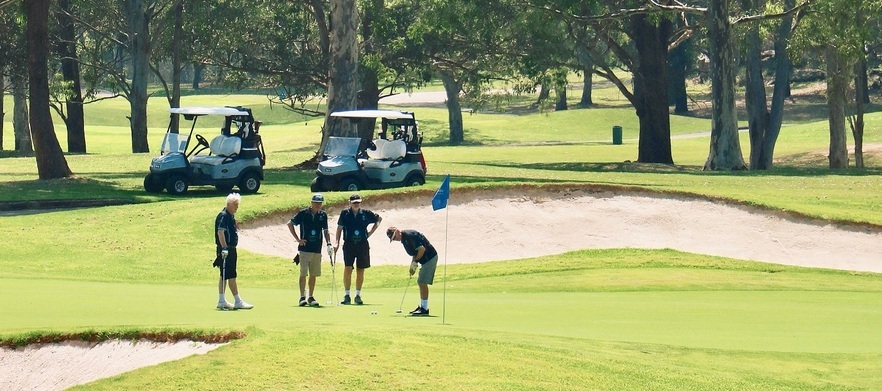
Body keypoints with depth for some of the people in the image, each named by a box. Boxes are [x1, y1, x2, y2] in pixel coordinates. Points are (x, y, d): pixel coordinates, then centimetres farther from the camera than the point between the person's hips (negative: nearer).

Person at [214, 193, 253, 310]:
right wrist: (224, 247, -32)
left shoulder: (231, 216, 16)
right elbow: (220, 231, -26)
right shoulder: (223, 216, -15)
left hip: (230, 249, 10)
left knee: (225, 276, 12)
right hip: (226, 249, -10)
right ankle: (238, 302, -7)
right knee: (231, 276, -8)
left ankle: (221, 301, 16)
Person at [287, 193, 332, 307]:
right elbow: (290, 224, 4)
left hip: (317, 250, 4)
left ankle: (311, 297, 14)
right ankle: (302, 297, -5)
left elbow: (325, 231, 12)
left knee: (313, 275, 7)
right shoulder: (303, 213, -3)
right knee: (303, 274, -7)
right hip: (304, 249, -4)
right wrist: (297, 239, -2)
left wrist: (328, 243, -3)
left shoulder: (323, 215, 7)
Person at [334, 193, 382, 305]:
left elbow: (379, 219, 19)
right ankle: (347, 295, -2)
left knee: (360, 270, 4)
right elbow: (339, 228, 1)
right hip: (349, 244, -1)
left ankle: (358, 295, 12)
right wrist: (337, 243, -9)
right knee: (348, 269, -9)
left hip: (362, 245, 2)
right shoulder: (345, 213, 0)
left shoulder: (365, 213, 3)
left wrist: (371, 232, 11)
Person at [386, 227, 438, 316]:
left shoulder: (408, 236, -19)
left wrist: (415, 262, -13)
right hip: (425, 260, 10)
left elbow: (422, 249, -24)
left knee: (422, 282, -10)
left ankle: (424, 309, -7)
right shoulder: (404, 238, 12)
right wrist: (412, 265, 7)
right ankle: (422, 307, 21)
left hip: (430, 258, -10)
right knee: (420, 282, 14)